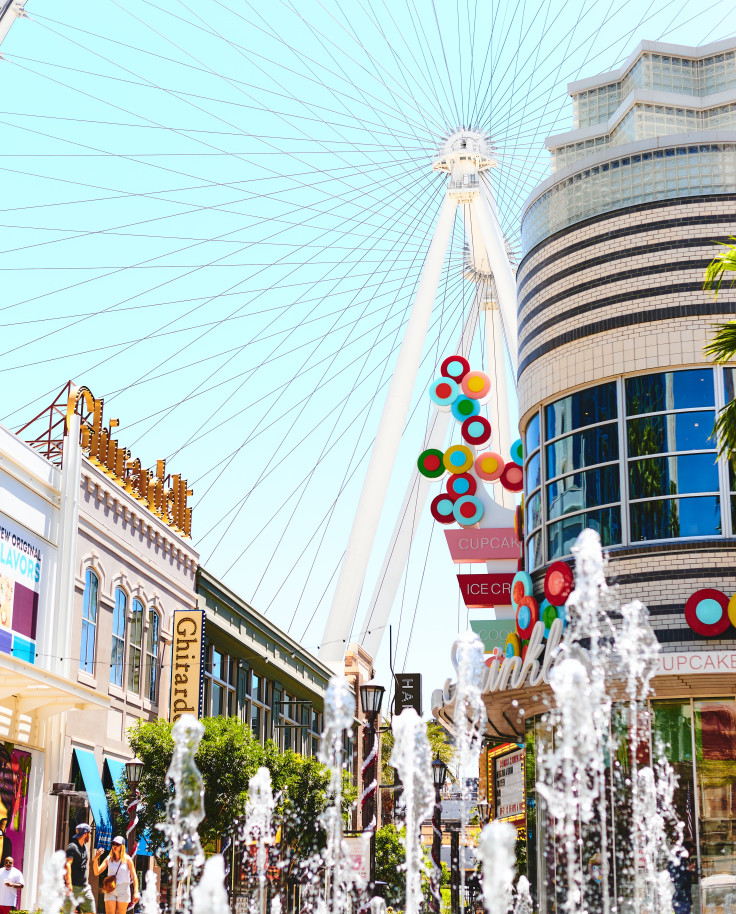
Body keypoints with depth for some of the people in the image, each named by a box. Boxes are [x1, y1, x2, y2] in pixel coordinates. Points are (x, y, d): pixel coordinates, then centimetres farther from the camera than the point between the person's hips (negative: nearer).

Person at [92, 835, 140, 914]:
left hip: (123, 890, -2)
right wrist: (95, 859, -13)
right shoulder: (108, 859, 6)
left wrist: (136, 892, -9)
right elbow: (96, 872, 3)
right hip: (110, 890, 2)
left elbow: (134, 876, -1)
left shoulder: (127, 859, -1)